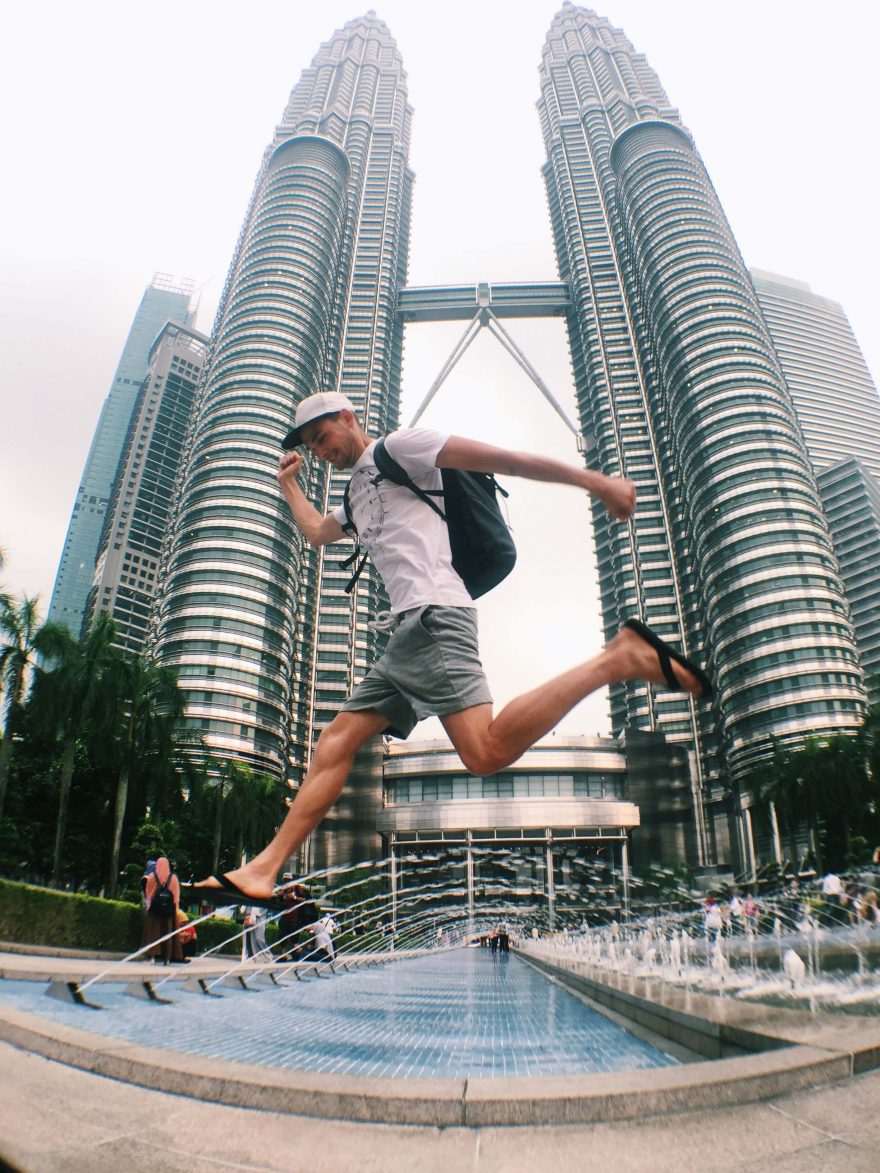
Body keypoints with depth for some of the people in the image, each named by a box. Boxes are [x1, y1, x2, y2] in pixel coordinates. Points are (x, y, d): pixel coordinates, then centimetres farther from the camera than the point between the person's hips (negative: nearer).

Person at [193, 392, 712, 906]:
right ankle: (263, 871, 10)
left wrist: (595, 481, -10)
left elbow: (503, 459, -3)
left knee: (488, 751, -25)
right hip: (407, 630, 9)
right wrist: (290, 483, 50)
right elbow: (317, 532, 54)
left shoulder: (398, 446, 6)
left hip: (432, 617, -9)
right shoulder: (357, 495, 33)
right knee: (337, 741, 6)